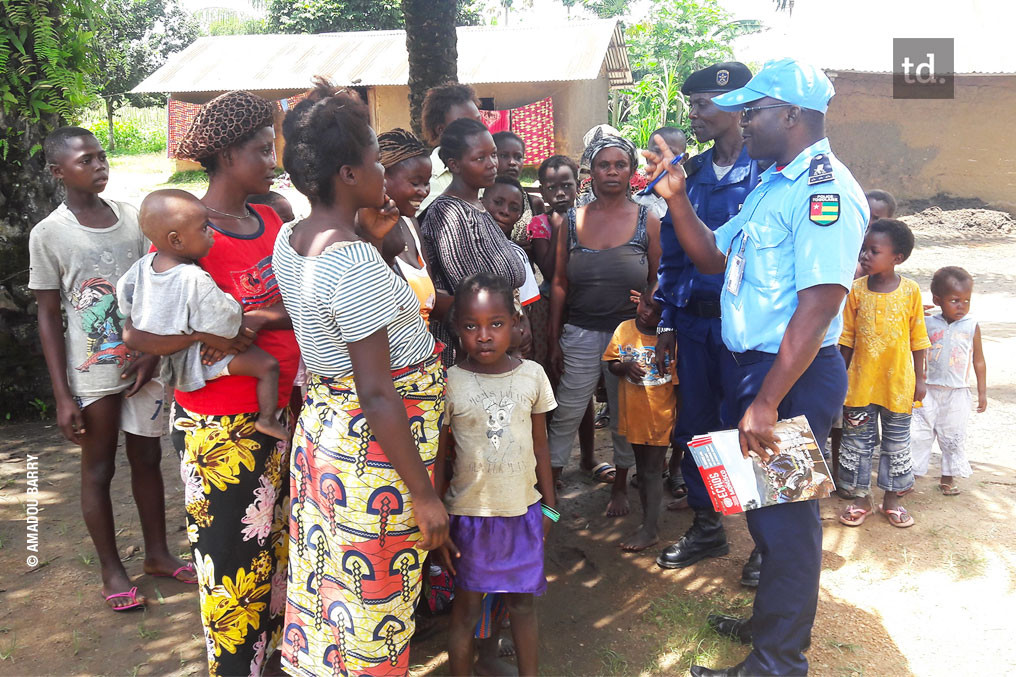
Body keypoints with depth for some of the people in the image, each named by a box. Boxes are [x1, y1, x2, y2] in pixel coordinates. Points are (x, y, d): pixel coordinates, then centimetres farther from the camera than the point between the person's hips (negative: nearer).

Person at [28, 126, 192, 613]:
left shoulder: (132, 218, 3)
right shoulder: (48, 234, -6)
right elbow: (48, 318, -5)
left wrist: (152, 353, -6)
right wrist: (62, 396, -8)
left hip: (143, 365, 3)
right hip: (92, 374, -3)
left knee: (148, 460, 14)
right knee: (98, 470, 9)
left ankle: (157, 553, 31)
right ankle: (112, 570, 24)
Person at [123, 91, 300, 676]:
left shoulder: (270, 219, 8)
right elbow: (137, 332, -20)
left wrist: (258, 321, -14)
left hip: (279, 407, 7)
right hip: (220, 424, -7)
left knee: (275, 540, 19)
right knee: (233, 551, 6)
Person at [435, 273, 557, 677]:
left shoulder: (532, 375, -4)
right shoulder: (449, 383, -12)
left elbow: (540, 445, 6)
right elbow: (437, 458, -5)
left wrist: (549, 505, 10)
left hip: (523, 510, 2)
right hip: (470, 512, -2)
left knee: (523, 601, 15)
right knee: (467, 606, 11)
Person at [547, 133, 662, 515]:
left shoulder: (647, 221, 0)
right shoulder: (572, 220, 3)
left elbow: (658, 280, 3)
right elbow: (559, 283, 4)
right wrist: (554, 340, 2)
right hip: (581, 335, 1)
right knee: (566, 415, 2)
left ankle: (620, 485, 32)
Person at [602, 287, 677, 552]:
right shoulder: (624, 329, -3)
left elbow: (679, 381, -6)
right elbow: (611, 364, 5)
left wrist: (679, 420, -5)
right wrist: (625, 366, -18)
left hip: (660, 416, -4)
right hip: (633, 415, 4)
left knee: (652, 471, 2)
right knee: (642, 469, 17)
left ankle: (650, 528, 11)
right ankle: (648, 518, 31)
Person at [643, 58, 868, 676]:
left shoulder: (825, 189, -18)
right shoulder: (771, 185, 14)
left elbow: (818, 305, -25)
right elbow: (714, 257, 17)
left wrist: (765, 403, -27)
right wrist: (677, 198, 4)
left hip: (795, 376, -10)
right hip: (753, 364, 10)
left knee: (786, 515, 3)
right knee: (764, 506, 21)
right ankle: (771, 622, 41)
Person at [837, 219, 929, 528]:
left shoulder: (910, 290, -7)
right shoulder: (856, 290, -5)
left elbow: (917, 339, 0)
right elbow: (847, 338, 1)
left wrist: (919, 379, 1)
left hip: (898, 382, 0)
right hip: (860, 381, 1)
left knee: (897, 443, 12)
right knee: (857, 440, 8)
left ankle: (892, 497, 27)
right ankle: (861, 497, 23)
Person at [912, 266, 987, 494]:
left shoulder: (972, 327, -1)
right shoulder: (927, 324, -3)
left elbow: (979, 361, 6)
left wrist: (982, 392, 7)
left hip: (957, 393, 1)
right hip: (928, 391, 0)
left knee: (953, 437, 11)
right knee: (919, 434, 0)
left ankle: (948, 477, 25)